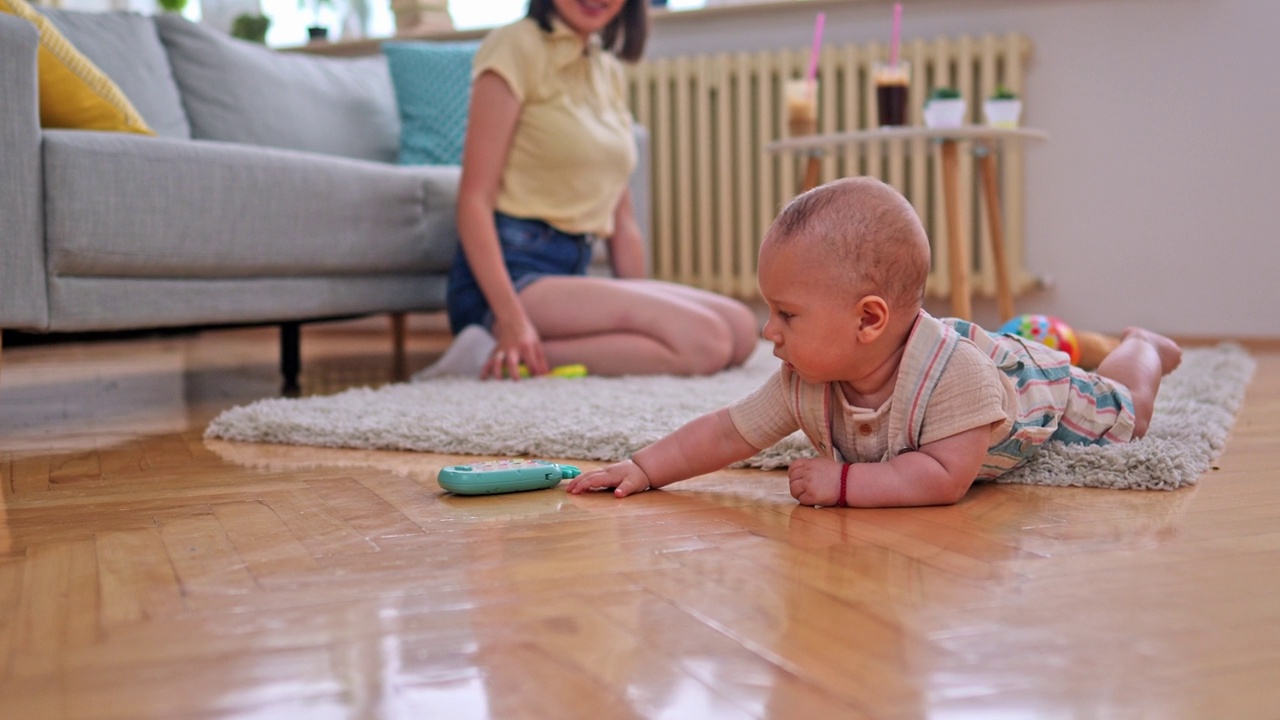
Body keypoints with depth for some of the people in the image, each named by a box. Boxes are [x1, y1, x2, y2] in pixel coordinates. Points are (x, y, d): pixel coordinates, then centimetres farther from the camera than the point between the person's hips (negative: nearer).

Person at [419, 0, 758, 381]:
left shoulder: (609, 70, 18)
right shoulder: (516, 46, -5)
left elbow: (622, 216, 19)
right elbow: (474, 197, -13)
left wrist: (643, 304, 10)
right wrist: (511, 319, -23)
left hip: (572, 272, 8)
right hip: (512, 271, -8)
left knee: (741, 328, -10)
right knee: (704, 341, -23)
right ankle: (500, 355, -18)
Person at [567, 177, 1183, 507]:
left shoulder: (953, 373, -52)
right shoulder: (806, 382, -34)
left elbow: (946, 477, -55)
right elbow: (729, 432, -27)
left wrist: (844, 481, -58)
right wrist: (644, 469, -36)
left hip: (1028, 378, -4)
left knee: (1121, 415, 23)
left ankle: (1142, 348, 50)